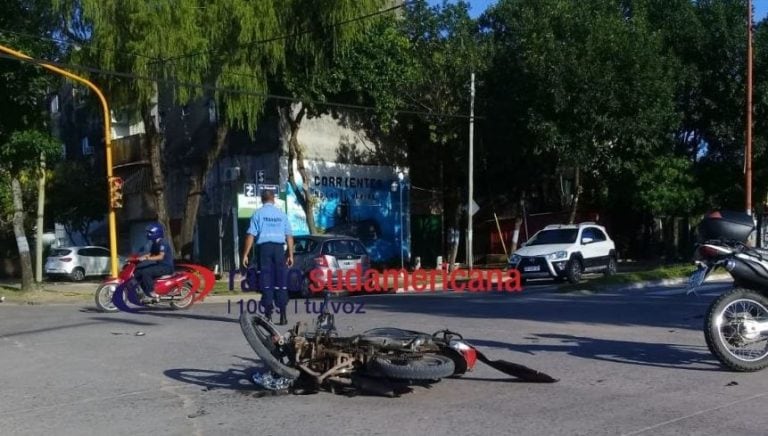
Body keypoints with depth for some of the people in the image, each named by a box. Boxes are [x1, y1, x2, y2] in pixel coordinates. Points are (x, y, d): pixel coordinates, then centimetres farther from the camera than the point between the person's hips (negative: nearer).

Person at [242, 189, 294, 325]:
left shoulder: (258, 213, 2)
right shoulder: (281, 214, 9)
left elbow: (251, 235, -4)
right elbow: (289, 236, 6)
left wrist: (245, 254, -2)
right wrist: (291, 254, 10)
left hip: (264, 247, -2)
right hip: (279, 248, 2)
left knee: (266, 281, 2)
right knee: (281, 281, 6)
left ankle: (268, 314, 0)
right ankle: (283, 315, 4)